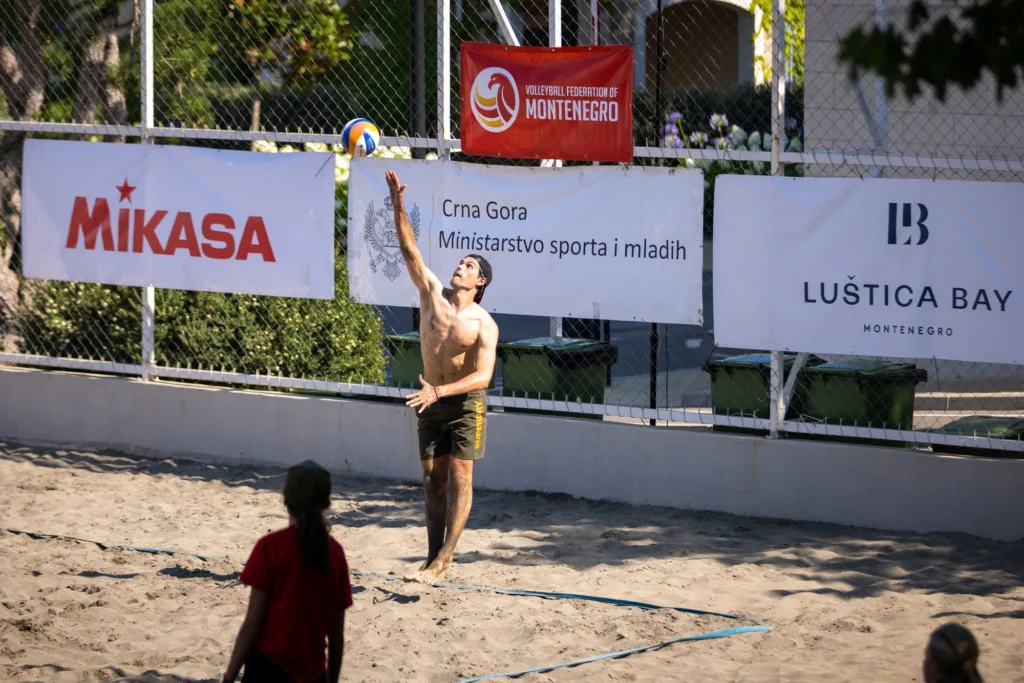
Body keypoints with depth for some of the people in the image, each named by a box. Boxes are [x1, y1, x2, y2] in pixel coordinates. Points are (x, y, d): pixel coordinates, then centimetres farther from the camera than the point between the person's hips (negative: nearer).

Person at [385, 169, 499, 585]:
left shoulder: (483, 324, -11)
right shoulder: (433, 293, 1)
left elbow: (482, 376, -19)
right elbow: (410, 250, -4)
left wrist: (440, 391, -30)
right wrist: (398, 207, -15)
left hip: (465, 403, -5)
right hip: (431, 401, 5)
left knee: (459, 478, -8)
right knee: (433, 480, 4)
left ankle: (444, 558, -12)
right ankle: (434, 557, 5)